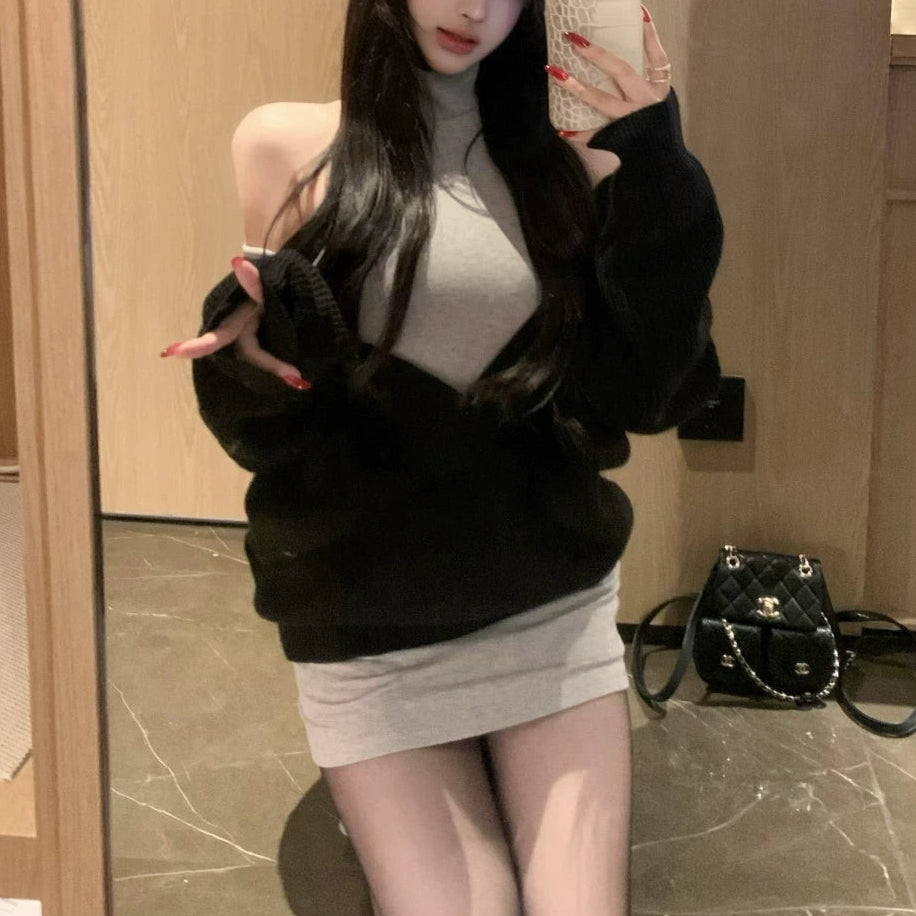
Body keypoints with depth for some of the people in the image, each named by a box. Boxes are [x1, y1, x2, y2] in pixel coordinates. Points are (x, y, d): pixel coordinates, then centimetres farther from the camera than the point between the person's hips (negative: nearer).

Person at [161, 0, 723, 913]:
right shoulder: (286, 146, -2)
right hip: (370, 634, -1)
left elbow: (642, 395, -3)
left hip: (555, 608, 2)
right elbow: (280, 434, 0)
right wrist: (262, 358, -22)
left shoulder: (571, 155, 4)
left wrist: (655, 184, -11)